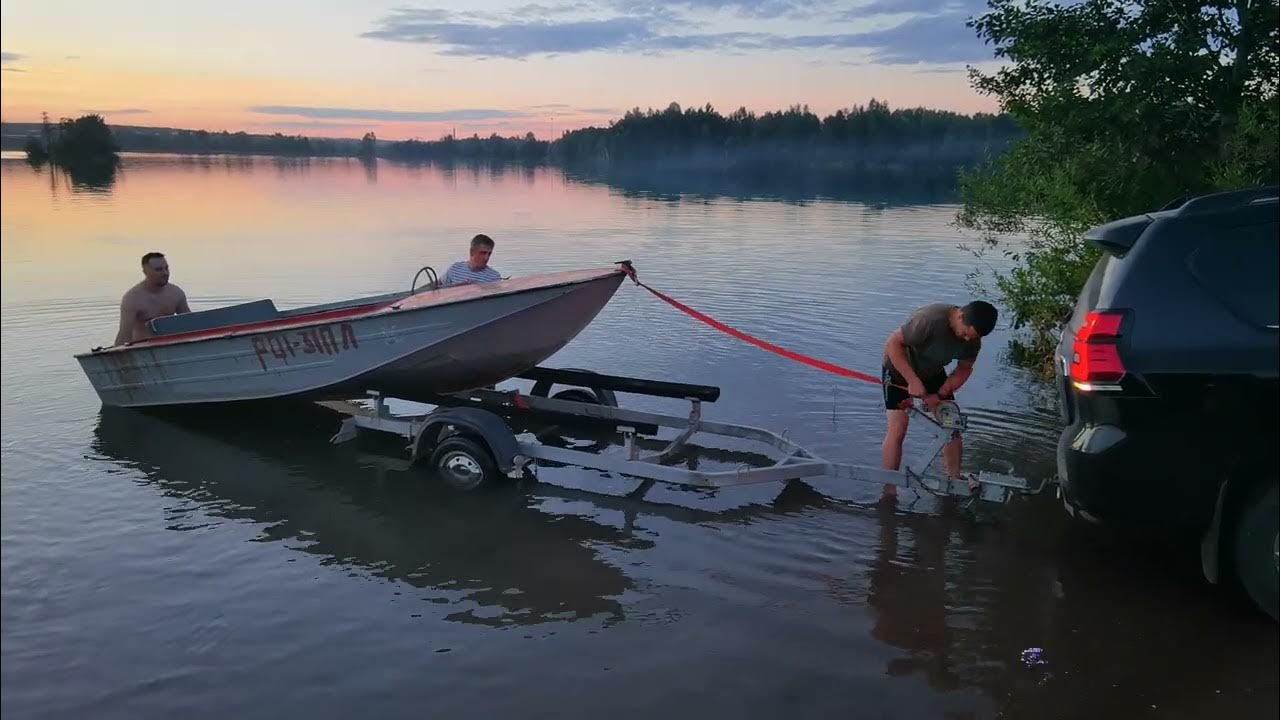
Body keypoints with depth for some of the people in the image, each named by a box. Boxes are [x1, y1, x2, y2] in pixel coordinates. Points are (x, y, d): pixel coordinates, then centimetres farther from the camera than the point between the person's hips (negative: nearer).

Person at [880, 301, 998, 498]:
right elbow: (893, 344, -32)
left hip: (932, 373, 6)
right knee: (898, 428, -14)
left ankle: (954, 478, 20)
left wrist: (940, 395, -19)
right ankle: (888, 492, -7)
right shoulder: (931, 319, -36)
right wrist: (913, 381, -35)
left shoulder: (972, 337, -15)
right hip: (900, 370, -6)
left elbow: (964, 369, -4)